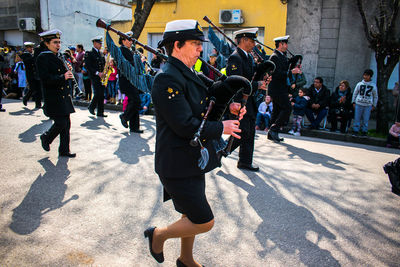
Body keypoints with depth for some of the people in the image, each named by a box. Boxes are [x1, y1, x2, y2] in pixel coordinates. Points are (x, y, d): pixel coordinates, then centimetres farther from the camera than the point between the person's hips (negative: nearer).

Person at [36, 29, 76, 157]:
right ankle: (46, 138, 22)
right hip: (53, 98, -8)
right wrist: (62, 77, -24)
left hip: (64, 96, 8)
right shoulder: (42, 58, -8)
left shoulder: (59, 57, 16)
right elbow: (45, 78, -19)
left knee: (66, 124, 7)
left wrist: (69, 72, 8)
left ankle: (64, 150, 17)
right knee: (61, 123, -8)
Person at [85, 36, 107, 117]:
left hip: (102, 76, 6)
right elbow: (88, 66, -11)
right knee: (97, 93, -12)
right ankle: (91, 107, 12)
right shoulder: (89, 54, -4)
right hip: (94, 77, -6)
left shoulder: (101, 53, 17)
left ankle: (100, 112, 8)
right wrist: (97, 73, -18)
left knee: (102, 94, 3)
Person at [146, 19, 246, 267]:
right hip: (178, 165, -9)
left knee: (192, 215, 22)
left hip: (192, 160, 9)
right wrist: (221, 127, -14)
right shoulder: (167, 79, -21)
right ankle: (159, 234, 24)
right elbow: (186, 126, -26)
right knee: (204, 222, -1)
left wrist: (228, 106, 0)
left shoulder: (190, 74, 8)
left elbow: (207, 98, 21)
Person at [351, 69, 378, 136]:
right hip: (358, 104, 0)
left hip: (368, 105, 0)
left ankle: (364, 131, 12)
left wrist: (374, 105, 8)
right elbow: (355, 93, 12)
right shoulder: (359, 84, 5)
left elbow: (375, 96, 13)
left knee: (366, 119, 2)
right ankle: (355, 131, 9)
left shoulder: (373, 86, 5)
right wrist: (353, 102, 6)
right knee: (357, 119, 1)